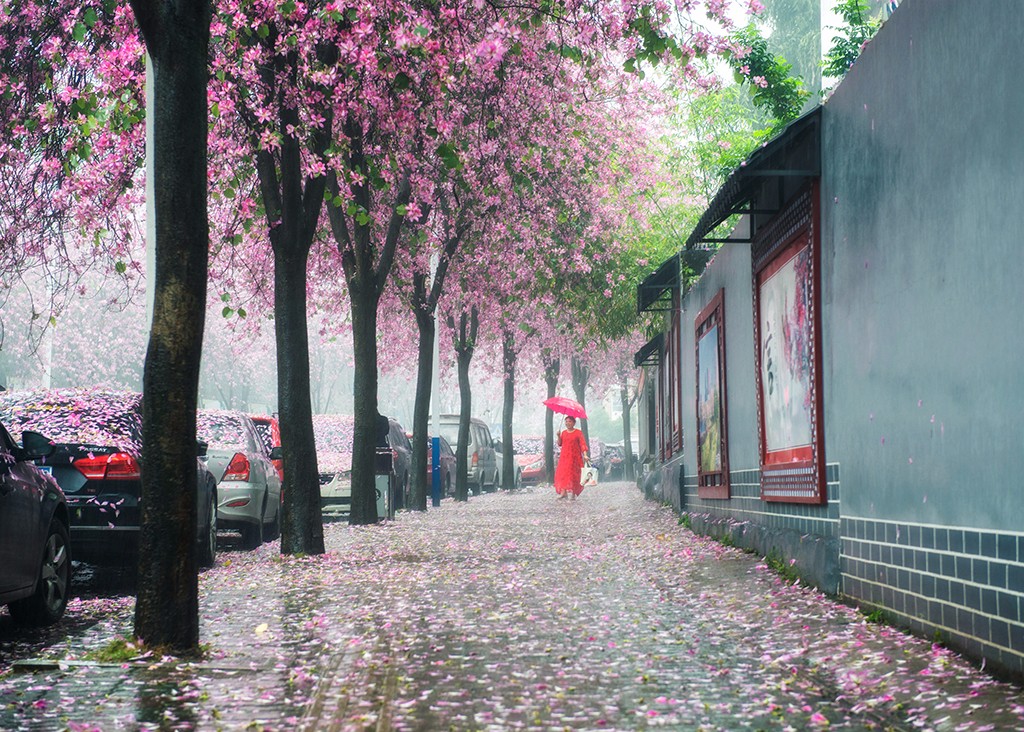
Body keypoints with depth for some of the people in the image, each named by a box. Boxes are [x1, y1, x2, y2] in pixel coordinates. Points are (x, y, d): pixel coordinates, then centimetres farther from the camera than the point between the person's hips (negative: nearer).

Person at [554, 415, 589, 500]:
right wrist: (559, 436, -7)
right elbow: (559, 444, 11)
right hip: (564, 457, 4)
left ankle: (573, 494, -3)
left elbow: (582, 444, -9)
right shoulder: (563, 432, 12)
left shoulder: (578, 433, -2)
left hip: (574, 457, -4)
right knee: (562, 473, -5)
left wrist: (585, 455, -21)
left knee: (573, 475, -6)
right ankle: (564, 492, -4)